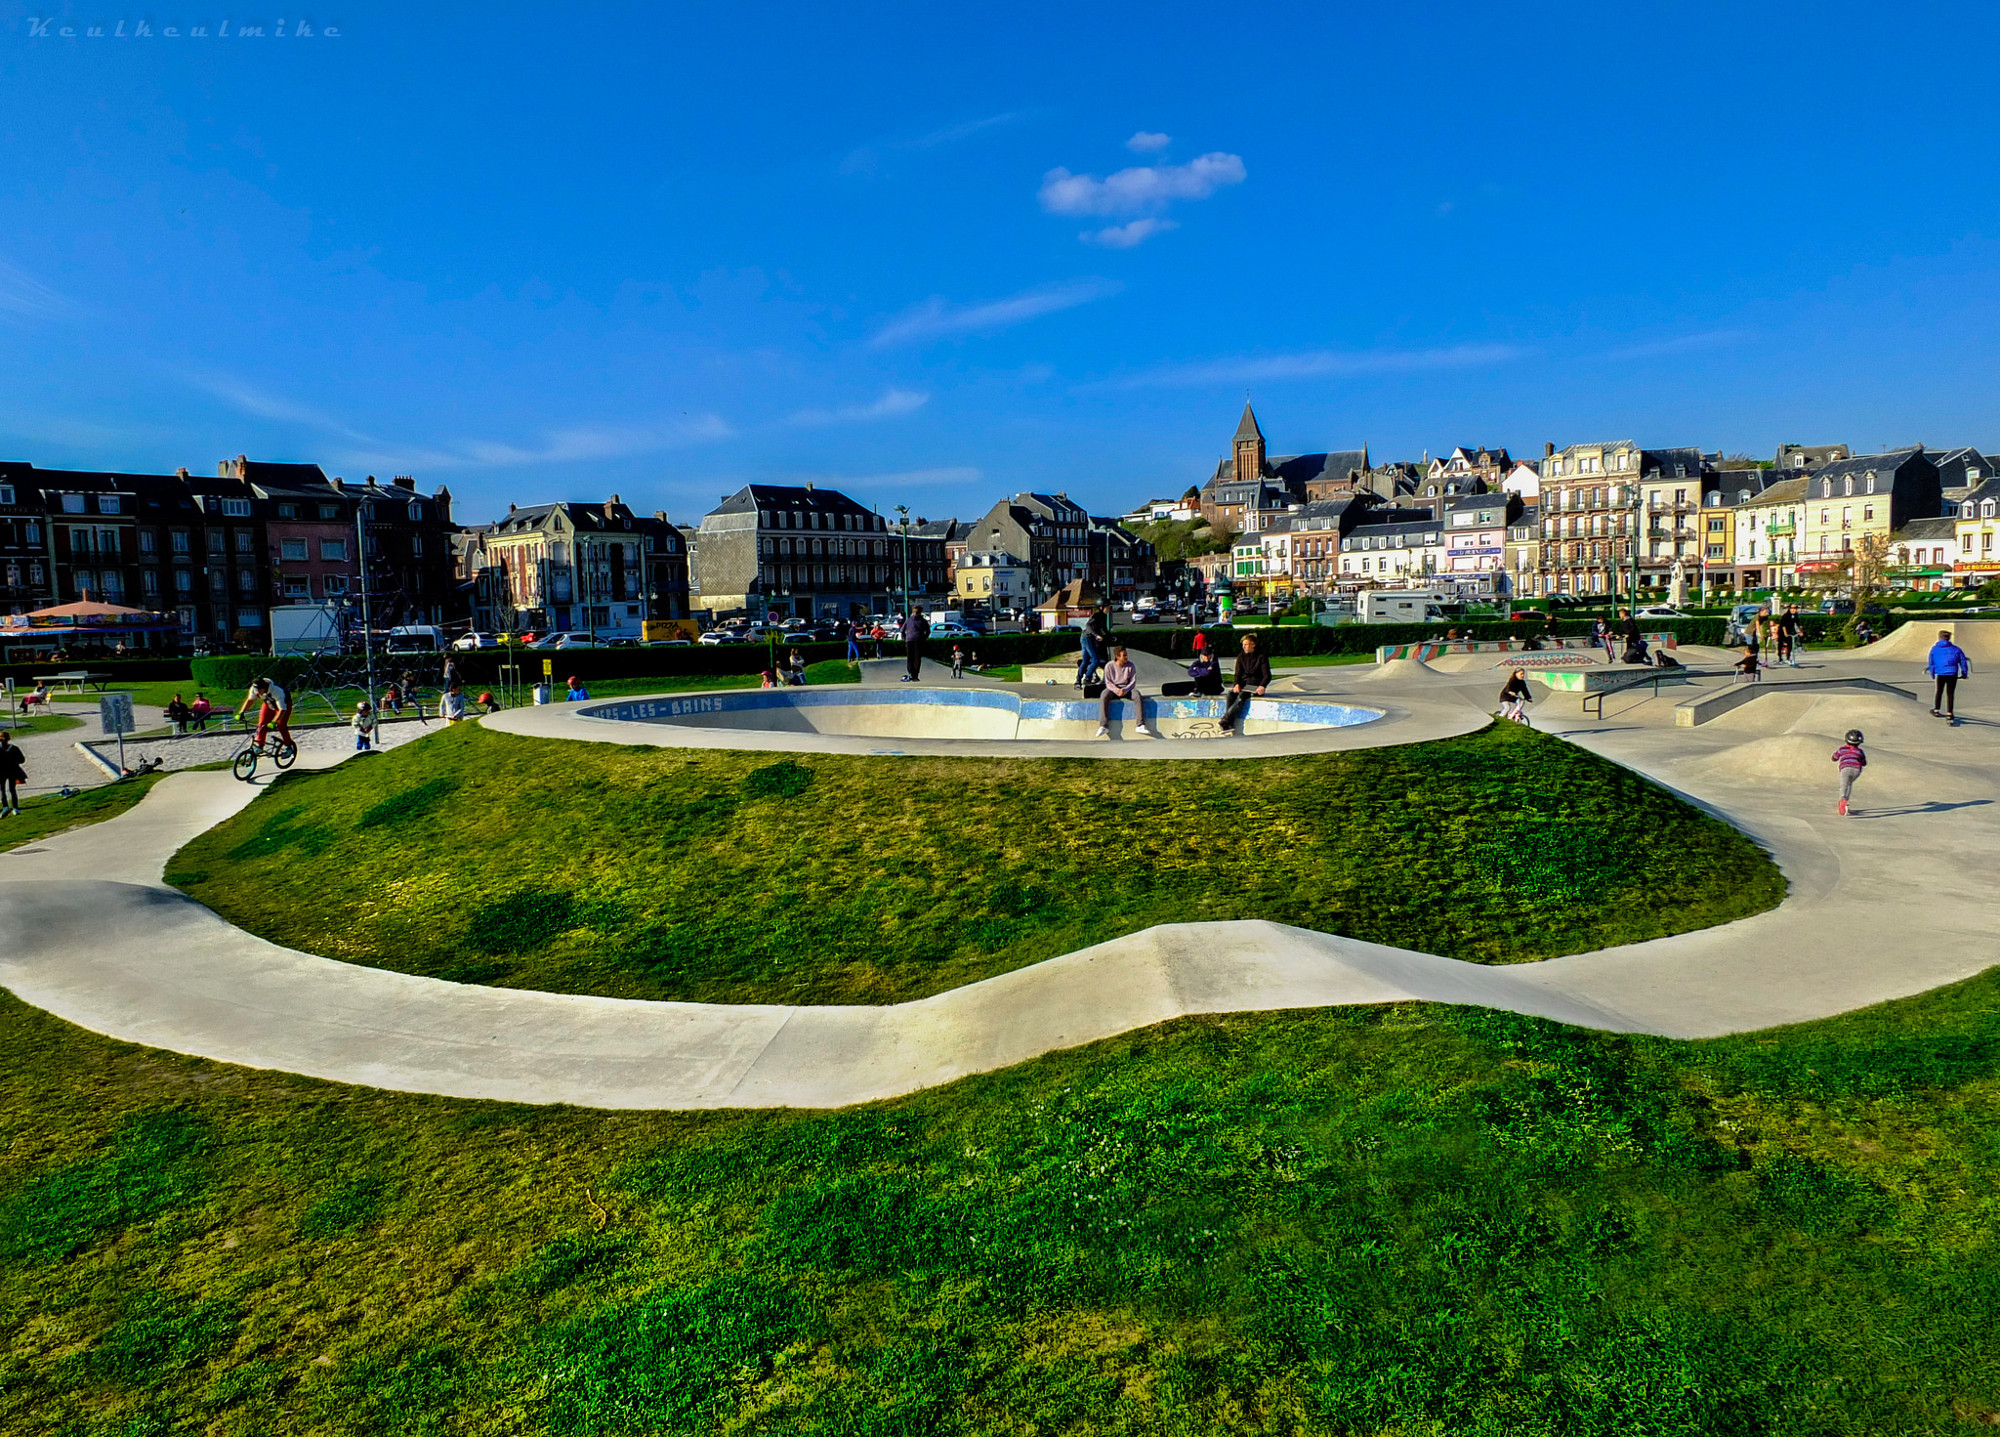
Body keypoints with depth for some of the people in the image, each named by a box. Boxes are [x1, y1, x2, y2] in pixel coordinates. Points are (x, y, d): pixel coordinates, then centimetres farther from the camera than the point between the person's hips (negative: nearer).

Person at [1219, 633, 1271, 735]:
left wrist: (1262, 686, -26)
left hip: (1255, 685, -4)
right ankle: (1229, 726, -38)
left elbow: (1267, 676, -6)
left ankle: (1225, 721, -41)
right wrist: (1237, 684, -16)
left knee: (1241, 696, -34)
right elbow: (1238, 673, 6)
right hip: (1243, 683, 4)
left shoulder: (1261, 657, -2)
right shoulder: (1241, 657, 11)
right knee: (1231, 693, -29)